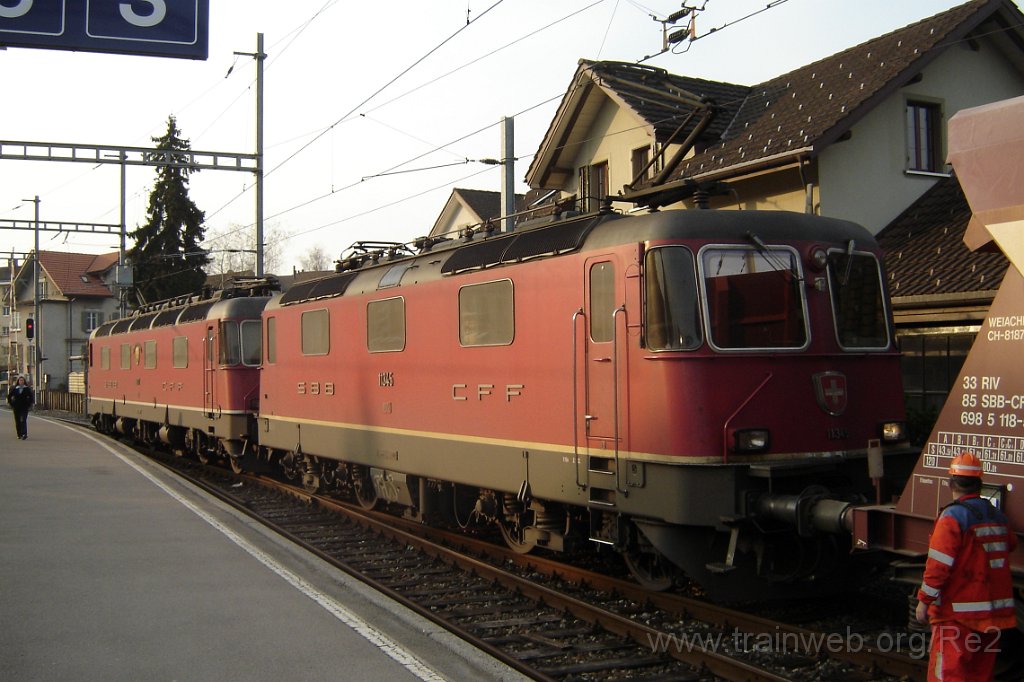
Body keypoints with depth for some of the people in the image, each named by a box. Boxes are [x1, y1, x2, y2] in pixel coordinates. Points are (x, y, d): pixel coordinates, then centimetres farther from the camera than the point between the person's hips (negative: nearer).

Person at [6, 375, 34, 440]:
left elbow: (31, 397, 3)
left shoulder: (27, 388, -1)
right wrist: (11, 404, 7)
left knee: (23, 420, -15)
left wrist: (29, 404, -2)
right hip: (16, 407, 3)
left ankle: (24, 434, -21)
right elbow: (9, 396, 13)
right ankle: (19, 434, 17)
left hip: (24, 407, -3)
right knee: (17, 421, 6)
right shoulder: (14, 388, 5)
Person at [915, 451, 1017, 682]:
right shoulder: (997, 516, 6)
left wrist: (924, 600, -11)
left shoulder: (953, 516, -15)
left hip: (958, 614, -7)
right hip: (994, 613, 7)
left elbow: (939, 565, -18)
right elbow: (1010, 544, 26)